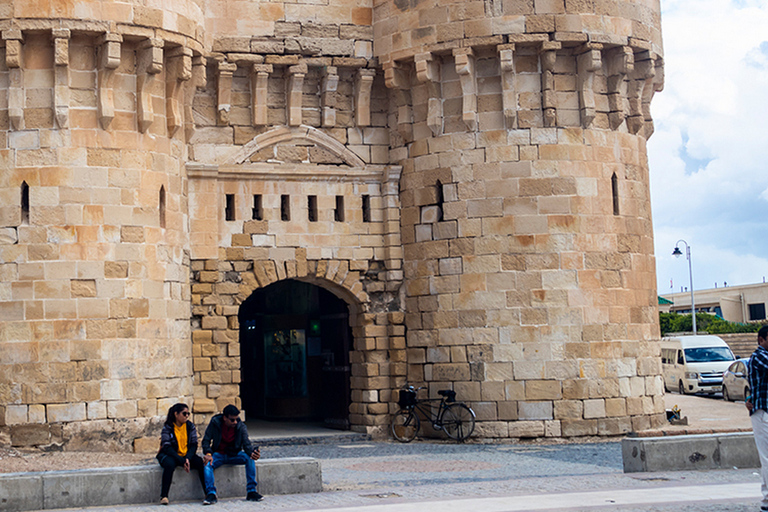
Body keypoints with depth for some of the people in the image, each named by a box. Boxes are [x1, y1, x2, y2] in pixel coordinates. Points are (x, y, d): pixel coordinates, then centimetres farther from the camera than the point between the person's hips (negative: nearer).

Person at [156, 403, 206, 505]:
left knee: (201, 462, -25)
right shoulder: (167, 428, -9)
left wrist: (187, 458, -19)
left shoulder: (190, 426, 3)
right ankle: (163, 496, -34)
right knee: (170, 464, -38)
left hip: (187, 455, 3)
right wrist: (181, 461, -26)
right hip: (170, 455, -3)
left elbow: (194, 444, 0)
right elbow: (167, 447, -16)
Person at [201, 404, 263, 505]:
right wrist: (208, 454, -33)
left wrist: (252, 452, -41)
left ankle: (251, 492, -24)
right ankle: (211, 494, -32)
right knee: (207, 463, -33)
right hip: (218, 454, -1)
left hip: (234, 455, 1)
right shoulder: (215, 423, -10)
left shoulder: (241, 426, -8)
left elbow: (246, 443, -16)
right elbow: (206, 440, -12)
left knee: (249, 458, -27)